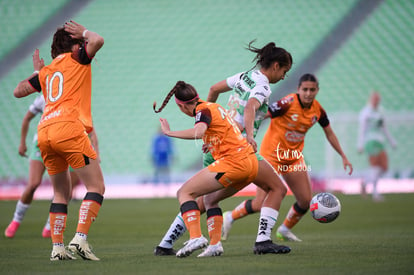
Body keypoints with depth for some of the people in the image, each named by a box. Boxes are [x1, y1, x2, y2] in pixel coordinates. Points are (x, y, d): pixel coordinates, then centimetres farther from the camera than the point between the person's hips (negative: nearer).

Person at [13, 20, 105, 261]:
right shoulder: (75, 59, 8)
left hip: (44, 133, 7)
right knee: (96, 186, -4)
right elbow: (97, 41, -8)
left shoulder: (46, 71, 24)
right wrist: (83, 32, 13)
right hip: (68, 127, -7)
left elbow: (19, 91, 28)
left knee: (61, 193, 17)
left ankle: (57, 247, 8)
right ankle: (80, 239, -19)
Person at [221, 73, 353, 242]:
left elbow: (329, 134, 14)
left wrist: (343, 157, 15)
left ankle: (284, 230, 27)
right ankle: (230, 218, 14)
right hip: (272, 154, -6)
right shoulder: (289, 103, -22)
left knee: (306, 201, 1)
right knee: (260, 204, -12)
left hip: (294, 156, 6)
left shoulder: (317, 110, -2)